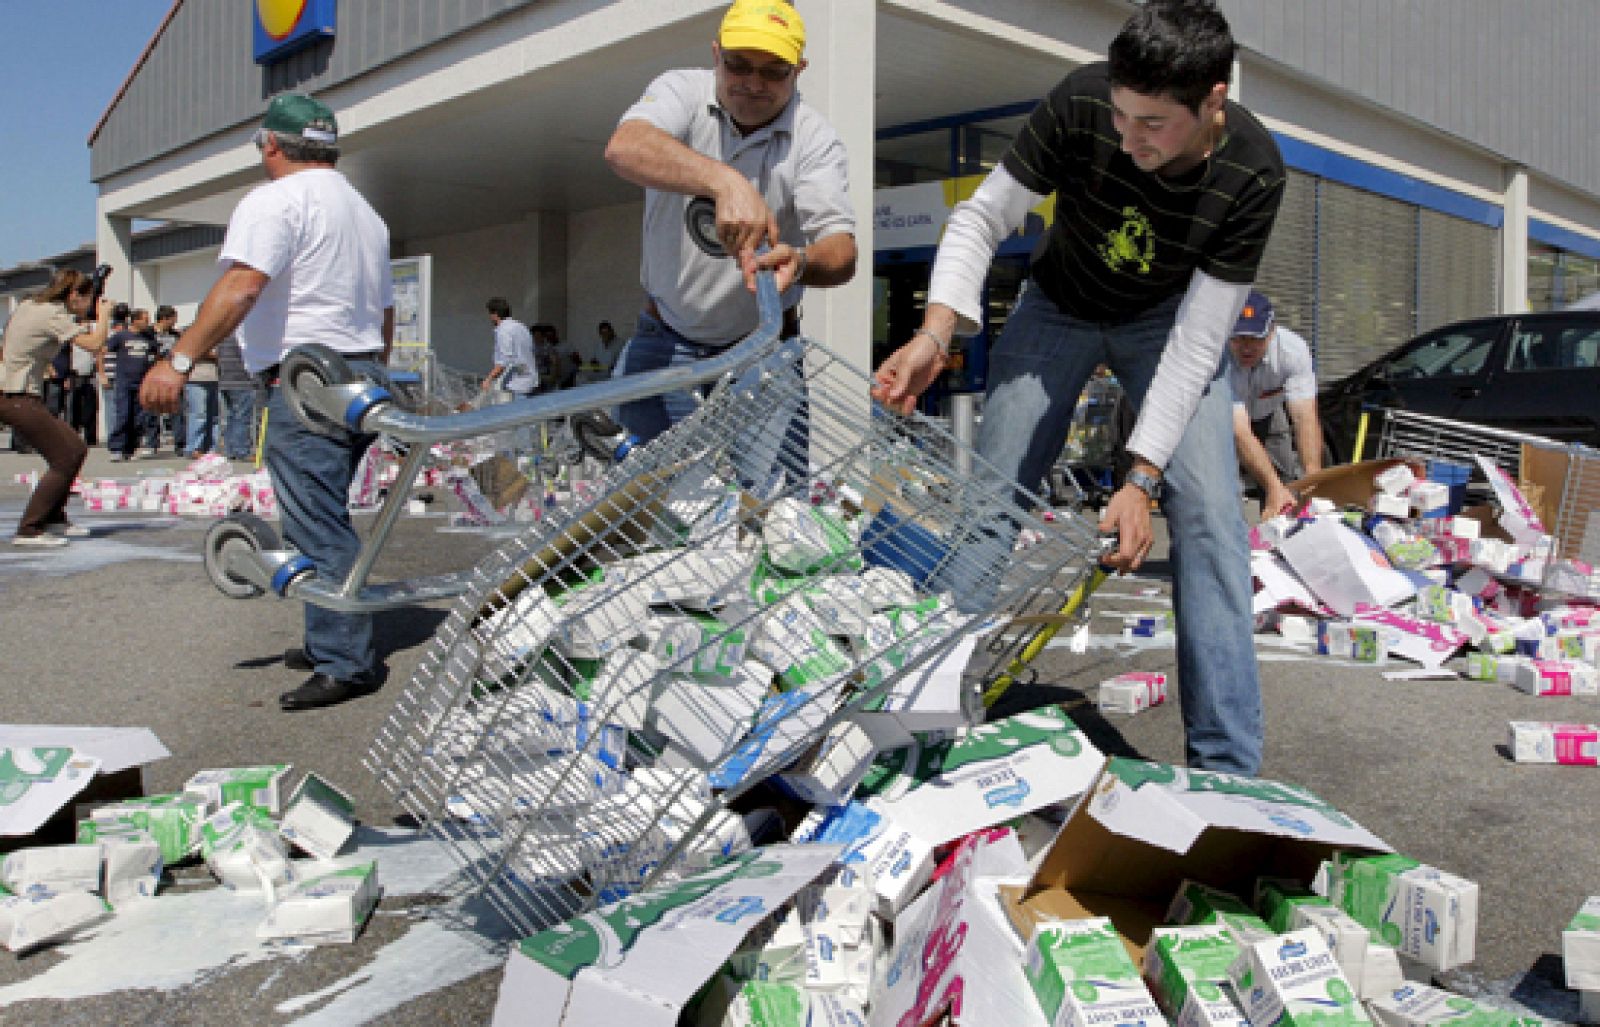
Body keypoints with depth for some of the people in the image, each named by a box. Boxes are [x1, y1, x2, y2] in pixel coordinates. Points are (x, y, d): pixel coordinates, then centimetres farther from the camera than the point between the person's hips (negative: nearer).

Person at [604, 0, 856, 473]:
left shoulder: (814, 137, -7)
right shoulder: (683, 91, -7)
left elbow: (841, 252, -19)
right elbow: (624, 148, -30)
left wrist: (800, 262, -44)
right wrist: (725, 182, -47)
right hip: (665, 344, 1)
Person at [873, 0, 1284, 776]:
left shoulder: (1251, 175, -29)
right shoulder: (1079, 106, -29)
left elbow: (1196, 342, -27)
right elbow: (982, 218, -19)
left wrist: (1143, 478, -34)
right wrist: (935, 333, -35)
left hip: (1169, 319, -1)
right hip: (1061, 306, 1)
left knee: (1208, 515, -16)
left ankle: (1226, 768, -9)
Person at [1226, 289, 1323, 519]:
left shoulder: (1293, 349, -30)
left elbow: (1305, 418, -36)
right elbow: (1240, 432, -46)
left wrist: (1313, 482, -49)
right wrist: (1273, 488, -56)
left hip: (1269, 413, 3)